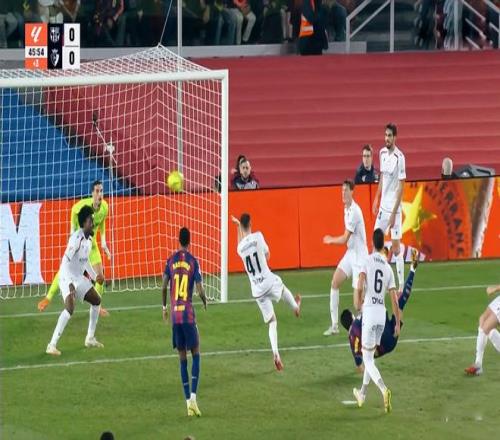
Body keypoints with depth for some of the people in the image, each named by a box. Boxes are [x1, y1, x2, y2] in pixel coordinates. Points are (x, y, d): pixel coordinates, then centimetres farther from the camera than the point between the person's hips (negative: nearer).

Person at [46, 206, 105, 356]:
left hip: (79, 277, 10)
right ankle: (52, 345, -28)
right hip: (68, 278, -10)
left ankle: (90, 338, 29)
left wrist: (95, 276, 28)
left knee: (96, 301, 17)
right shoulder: (77, 238, -21)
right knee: (70, 308, -26)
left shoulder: (88, 239, 9)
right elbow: (66, 261, -29)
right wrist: (70, 284, -35)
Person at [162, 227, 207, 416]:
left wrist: (164, 307, 21)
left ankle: (188, 401, 5)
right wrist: (205, 302, 14)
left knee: (182, 357, 9)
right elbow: (200, 290, -7)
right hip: (188, 314, -3)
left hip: (174, 315, 3)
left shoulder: (171, 261, 6)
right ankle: (193, 396, -8)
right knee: (195, 354, 8)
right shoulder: (193, 262, -3)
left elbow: (164, 287, 6)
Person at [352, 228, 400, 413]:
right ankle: (363, 394, 32)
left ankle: (384, 390, -24)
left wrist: (358, 303, 4)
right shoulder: (388, 268, 7)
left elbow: (360, 287, -17)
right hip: (382, 314, 5)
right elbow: (394, 299, 4)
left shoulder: (368, 261, -6)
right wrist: (398, 323, 11)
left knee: (368, 358, -2)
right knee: (370, 355, 22)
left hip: (370, 312, -5)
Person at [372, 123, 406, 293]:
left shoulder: (399, 157, -15)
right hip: (383, 206, 7)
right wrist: (377, 199, 14)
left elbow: (401, 187, -15)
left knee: (396, 247, -4)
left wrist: (394, 213, -17)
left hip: (394, 209, -7)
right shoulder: (382, 153, 6)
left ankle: (401, 285, 3)